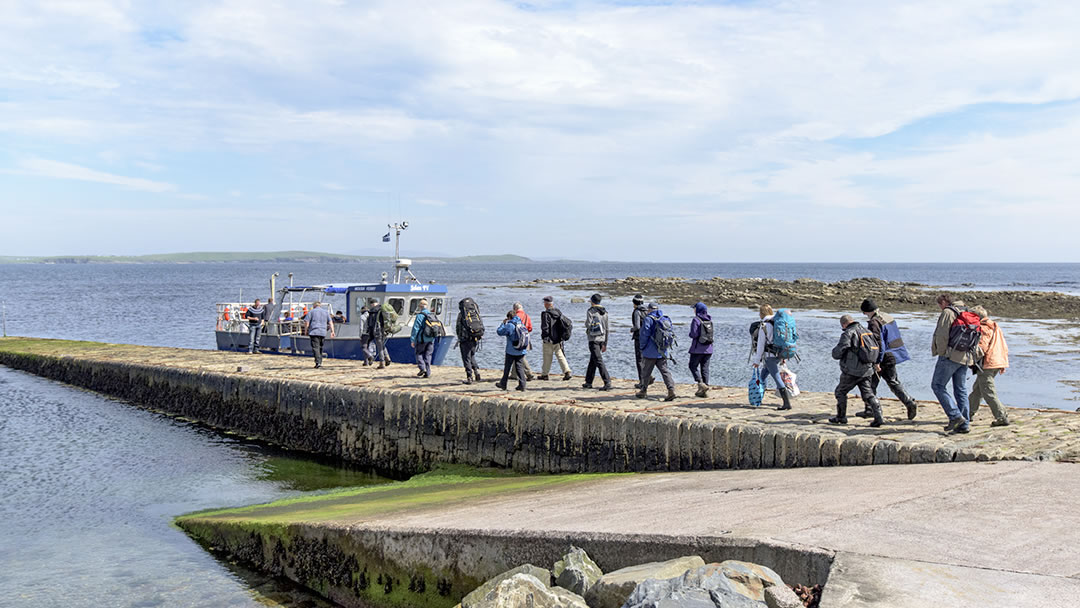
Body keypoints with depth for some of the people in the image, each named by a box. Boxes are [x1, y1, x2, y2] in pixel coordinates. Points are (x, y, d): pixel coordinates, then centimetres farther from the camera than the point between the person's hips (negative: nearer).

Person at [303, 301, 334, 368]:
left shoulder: (311, 311, 5)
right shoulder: (325, 312, 15)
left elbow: (306, 323, -3)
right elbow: (330, 322, 6)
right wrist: (332, 331, 2)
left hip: (314, 332, -4)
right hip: (323, 332, 4)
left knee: (315, 348, -8)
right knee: (320, 348, 16)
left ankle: (318, 362, -21)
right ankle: (320, 362, 18)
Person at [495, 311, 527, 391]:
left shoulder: (509, 325, -13)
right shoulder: (522, 324, 5)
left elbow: (499, 331, -9)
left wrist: (503, 323, 3)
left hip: (511, 351, -5)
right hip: (521, 351, 5)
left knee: (507, 368, 9)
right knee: (520, 367, 6)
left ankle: (503, 384, 19)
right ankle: (522, 385, -3)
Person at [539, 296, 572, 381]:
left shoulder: (546, 314, -14)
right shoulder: (559, 312, 8)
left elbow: (545, 327, -18)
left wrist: (544, 337, -7)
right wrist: (562, 336, 16)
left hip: (549, 340, -6)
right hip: (559, 339, 6)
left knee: (547, 358, 4)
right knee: (560, 356, 8)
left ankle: (544, 374, 15)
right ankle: (567, 372, -4)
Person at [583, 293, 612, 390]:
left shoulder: (590, 311, -9)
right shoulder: (604, 312, 12)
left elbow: (588, 325, -19)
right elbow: (606, 329, 14)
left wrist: (586, 323, 6)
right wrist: (605, 344, 18)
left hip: (593, 339, -7)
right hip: (601, 339, 7)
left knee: (599, 361, -10)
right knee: (592, 361, 17)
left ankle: (607, 383, -18)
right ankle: (588, 382, 24)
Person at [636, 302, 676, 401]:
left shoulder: (648, 319, -10)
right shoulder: (666, 319, 8)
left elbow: (644, 334, -12)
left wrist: (642, 347, 0)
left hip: (650, 352, -5)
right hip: (662, 352, 5)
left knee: (646, 372, 8)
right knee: (665, 371, 3)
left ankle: (643, 391, 19)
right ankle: (671, 390, -11)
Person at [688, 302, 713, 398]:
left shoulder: (696, 320, -12)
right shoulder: (709, 320, 7)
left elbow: (693, 334, -17)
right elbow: (711, 333, 10)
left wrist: (690, 335, 5)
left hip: (698, 348, -6)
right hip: (708, 348, 6)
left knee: (693, 366, 7)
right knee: (705, 368, 9)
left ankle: (701, 383, -11)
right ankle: (705, 390, 8)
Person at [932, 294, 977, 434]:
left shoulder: (947, 313, -6)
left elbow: (942, 335, -15)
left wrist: (941, 353, -5)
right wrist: (972, 357, 18)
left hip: (951, 355, -8)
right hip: (965, 357, 8)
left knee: (938, 385, -3)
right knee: (961, 389, 10)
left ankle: (955, 416, -12)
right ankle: (964, 424, 10)